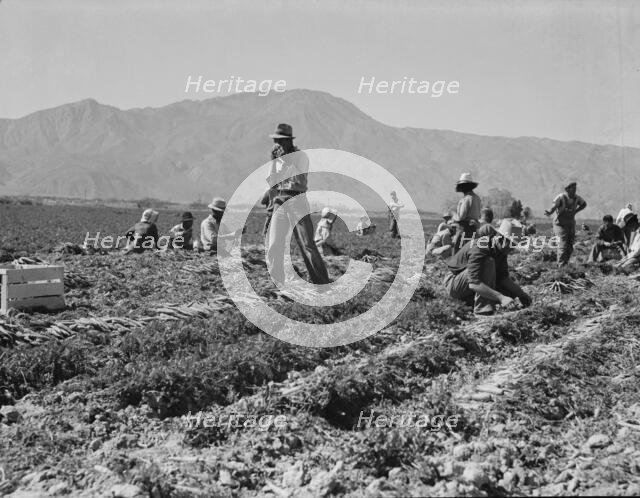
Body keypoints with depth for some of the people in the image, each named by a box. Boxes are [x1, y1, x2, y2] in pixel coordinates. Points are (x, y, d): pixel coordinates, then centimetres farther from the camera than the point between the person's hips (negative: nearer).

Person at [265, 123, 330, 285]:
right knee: (273, 246, -4)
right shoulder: (276, 157, 13)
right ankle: (276, 284, 4)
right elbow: (271, 183, 6)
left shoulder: (301, 155, -1)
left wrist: (286, 160, -16)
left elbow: (300, 180, -15)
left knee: (307, 245, -9)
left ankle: (323, 282, -3)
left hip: (297, 201, -5)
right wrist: (273, 160, -1)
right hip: (279, 203, 5)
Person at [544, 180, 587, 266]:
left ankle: (565, 265, 22)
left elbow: (584, 204, 19)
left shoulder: (576, 198, -2)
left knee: (570, 248, 7)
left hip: (571, 226, 6)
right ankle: (561, 266, -6)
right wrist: (548, 213, -53)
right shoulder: (561, 198, -18)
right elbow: (553, 208, -29)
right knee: (563, 247, -13)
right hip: (560, 225, -5)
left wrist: (575, 211, 2)